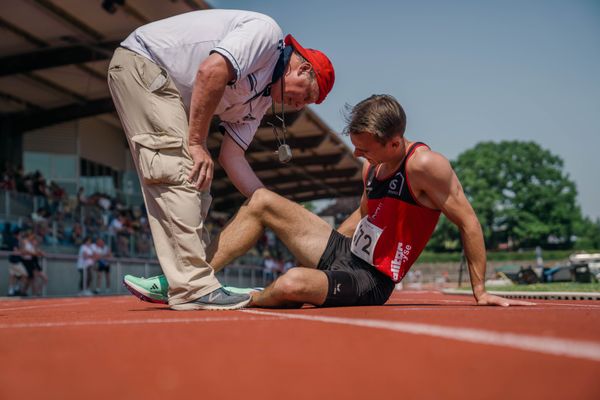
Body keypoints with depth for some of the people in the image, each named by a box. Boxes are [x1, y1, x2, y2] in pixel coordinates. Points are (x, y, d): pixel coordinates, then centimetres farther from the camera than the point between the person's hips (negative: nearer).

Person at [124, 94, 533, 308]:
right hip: (345, 251, 9)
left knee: (292, 284, -38)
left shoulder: (424, 165, -20)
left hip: (369, 281, -9)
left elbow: (469, 222, -15)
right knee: (262, 201, 1)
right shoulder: (372, 167, 5)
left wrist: (480, 290, -13)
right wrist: (319, 247, 20)